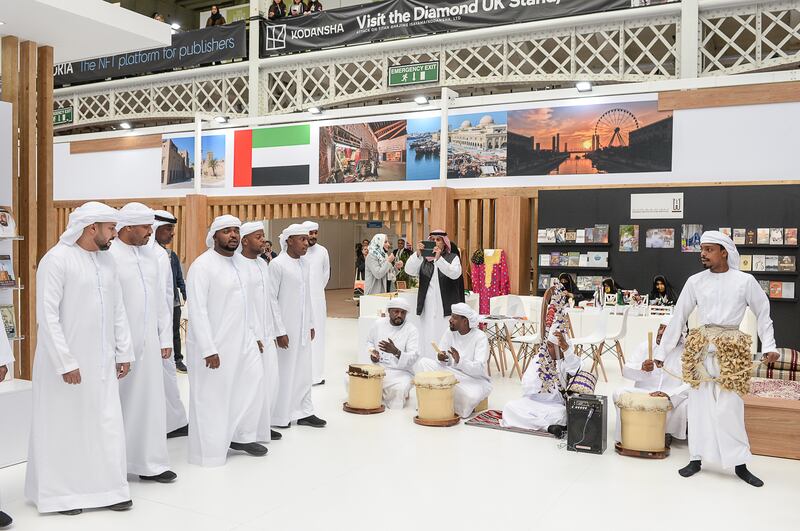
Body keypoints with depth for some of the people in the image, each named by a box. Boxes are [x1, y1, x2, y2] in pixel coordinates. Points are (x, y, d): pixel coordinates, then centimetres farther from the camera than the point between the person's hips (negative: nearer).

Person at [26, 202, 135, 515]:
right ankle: (61, 493, 23)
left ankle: (108, 488, 20)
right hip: (65, 362, -6)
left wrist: (124, 352, 9)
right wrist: (65, 363, -18)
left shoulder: (106, 260, 7)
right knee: (64, 428, 7)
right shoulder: (56, 260, -13)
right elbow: (47, 315, -16)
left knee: (107, 426, 8)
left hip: (101, 361, 6)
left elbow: (118, 310, 11)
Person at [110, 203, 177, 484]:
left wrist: (165, 338, 12)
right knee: (117, 404, 6)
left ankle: (150, 463, 18)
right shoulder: (109, 256, -10)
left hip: (148, 343, 6)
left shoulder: (150, 254, 11)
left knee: (151, 401, 8)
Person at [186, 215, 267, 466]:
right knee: (211, 398, 3)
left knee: (253, 381, 11)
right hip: (214, 345, -8)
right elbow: (197, 310, -18)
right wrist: (208, 349, -21)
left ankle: (242, 436, 28)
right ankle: (209, 451, 19)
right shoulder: (202, 266, -13)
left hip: (241, 340, 8)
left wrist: (253, 334, 11)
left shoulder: (237, 263, 11)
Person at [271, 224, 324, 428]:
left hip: (302, 327, 7)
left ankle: (303, 411, 21)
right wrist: (279, 331, -15)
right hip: (285, 328, -7)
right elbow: (271, 300, -13)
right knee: (283, 371, 2)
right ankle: (279, 416, 14)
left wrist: (311, 324, 13)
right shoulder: (277, 264, -13)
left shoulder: (304, 263, 8)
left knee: (302, 370, 11)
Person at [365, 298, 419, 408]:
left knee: (400, 389, -36)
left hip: (400, 373, -4)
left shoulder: (411, 330, -9)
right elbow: (370, 342, 21)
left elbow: (413, 358, -18)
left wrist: (396, 352, -35)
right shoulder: (379, 324, 4)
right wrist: (372, 353, -1)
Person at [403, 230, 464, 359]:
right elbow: (409, 270, -5)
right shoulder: (424, 259, 11)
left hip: (446, 308, -2)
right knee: (428, 338, 0)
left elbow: (455, 274, -15)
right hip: (427, 307, 2)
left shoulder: (453, 258, 5)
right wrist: (417, 254, -22)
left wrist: (439, 258, -28)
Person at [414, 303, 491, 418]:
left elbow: (479, 369, -24)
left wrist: (460, 361, -42)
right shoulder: (449, 333, 2)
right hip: (452, 374, 5)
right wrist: (441, 358, -24)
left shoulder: (480, 337, -14)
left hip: (475, 380, -5)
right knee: (423, 363, -15)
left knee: (470, 397, -40)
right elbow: (443, 362, 1)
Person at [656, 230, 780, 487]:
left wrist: (768, 346, -1)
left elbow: (763, 313, 9)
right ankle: (696, 458, 16)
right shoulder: (695, 281, 3)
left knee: (729, 407, -3)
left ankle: (740, 464, 11)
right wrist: (661, 352, 5)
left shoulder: (745, 281, -2)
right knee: (699, 404, 6)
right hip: (700, 348, 2)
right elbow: (678, 317, 5)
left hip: (731, 350, -2)